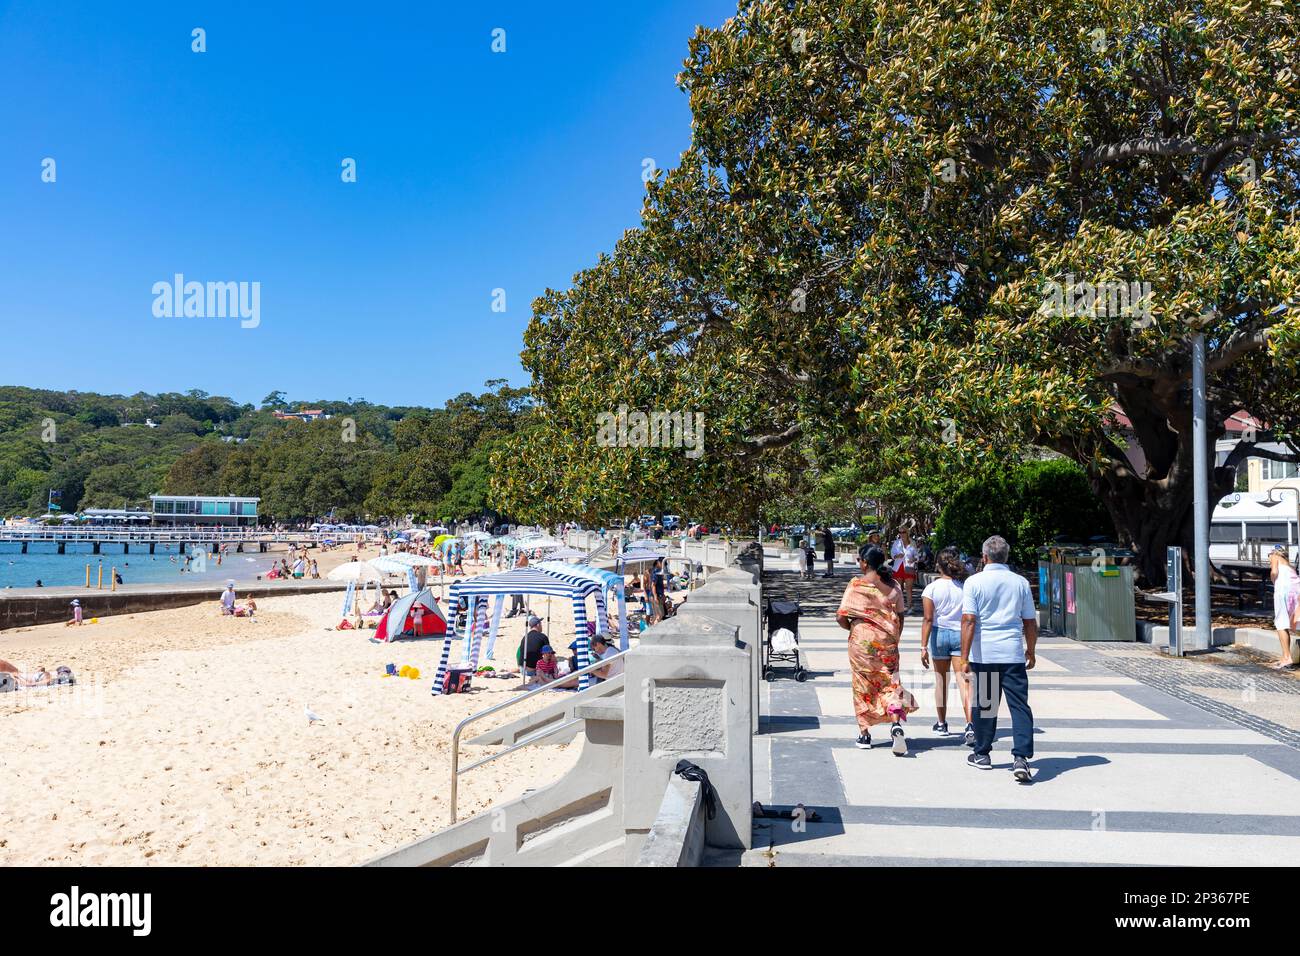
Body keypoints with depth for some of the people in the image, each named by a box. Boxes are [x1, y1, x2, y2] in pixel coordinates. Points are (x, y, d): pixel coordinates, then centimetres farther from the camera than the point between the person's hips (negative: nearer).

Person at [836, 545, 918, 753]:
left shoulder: (856, 584, -9)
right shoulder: (893, 586, 3)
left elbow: (841, 617, -11)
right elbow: (900, 618, 7)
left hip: (862, 641, -2)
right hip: (887, 642, 2)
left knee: (862, 685, 11)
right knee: (890, 683, 7)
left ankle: (864, 734, 16)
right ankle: (896, 723, -16)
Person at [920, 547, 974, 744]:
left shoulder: (932, 588, -7)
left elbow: (928, 619, -12)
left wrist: (924, 646, -11)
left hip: (939, 634, 0)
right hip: (961, 634, 0)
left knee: (941, 679, 14)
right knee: (964, 681, -3)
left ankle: (941, 724, 25)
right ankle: (970, 724, -18)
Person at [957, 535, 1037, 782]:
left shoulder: (974, 582, -3)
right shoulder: (1021, 583, 5)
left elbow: (968, 620, -10)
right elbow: (1030, 622, 10)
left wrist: (964, 655, -9)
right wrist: (1031, 651, 22)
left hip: (983, 654, -1)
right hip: (1013, 654, 1)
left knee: (984, 705, 11)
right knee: (1020, 705, 2)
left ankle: (982, 755, 23)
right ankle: (1021, 757, -9)